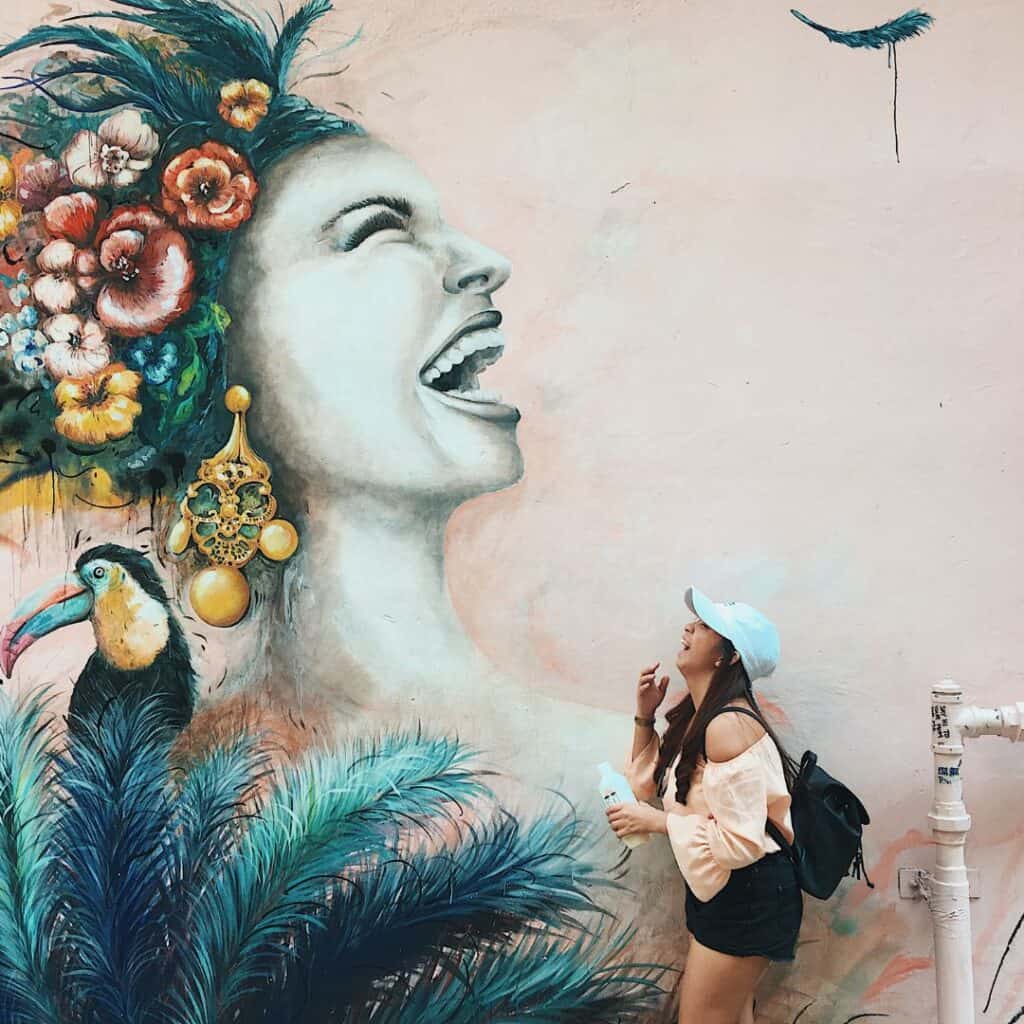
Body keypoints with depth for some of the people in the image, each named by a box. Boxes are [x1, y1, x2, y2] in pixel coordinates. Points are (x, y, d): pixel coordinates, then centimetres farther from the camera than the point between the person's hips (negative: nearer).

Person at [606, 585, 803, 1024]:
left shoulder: (728, 725, -26)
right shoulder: (695, 716, 4)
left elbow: (740, 841, -28)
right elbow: (646, 784, 14)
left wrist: (655, 821, -20)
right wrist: (644, 716, 2)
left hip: (747, 897, -9)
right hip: (717, 891, 9)